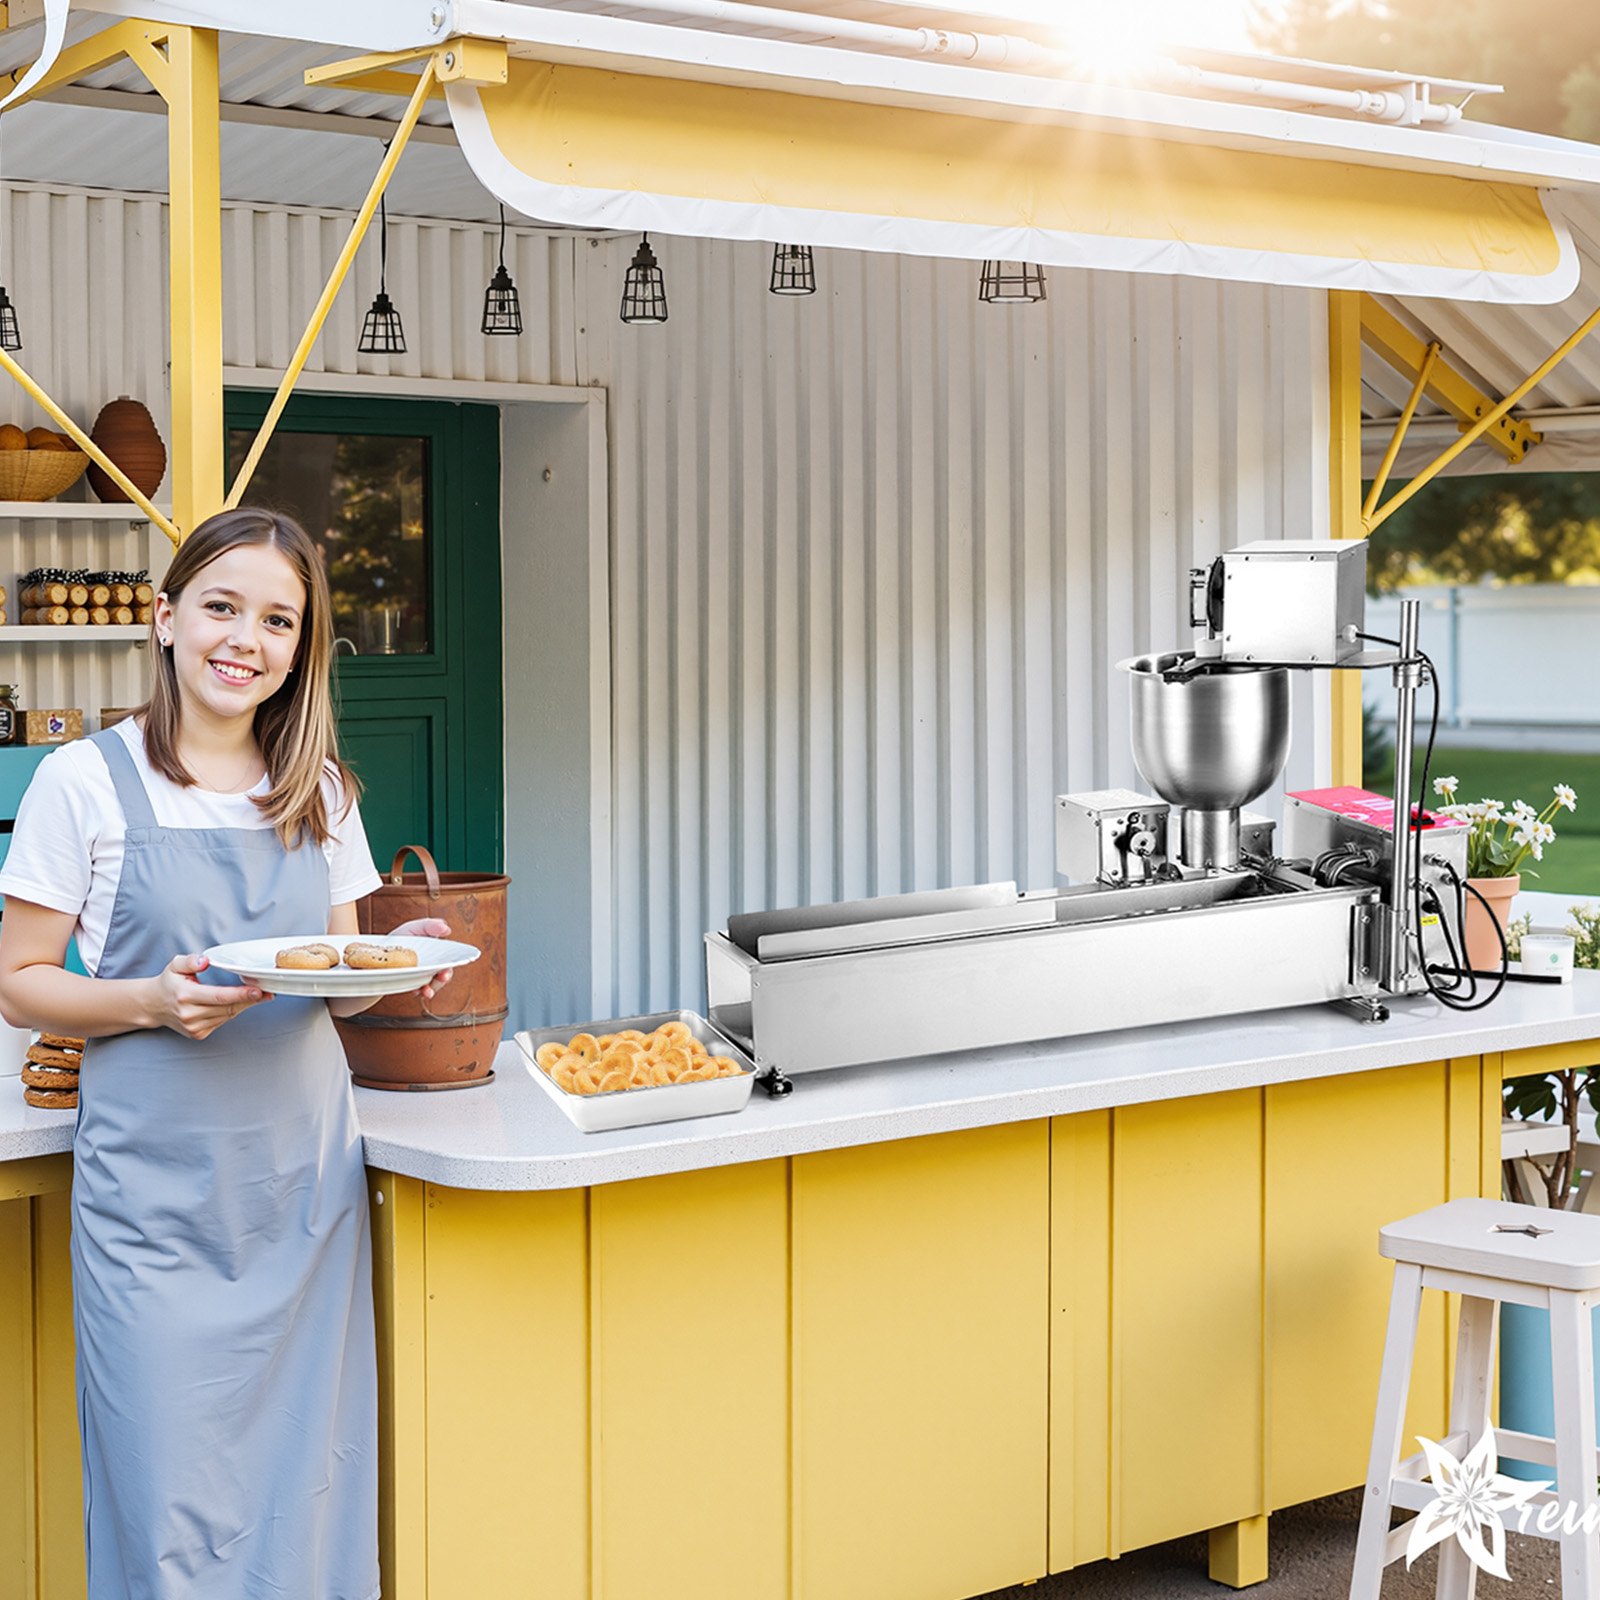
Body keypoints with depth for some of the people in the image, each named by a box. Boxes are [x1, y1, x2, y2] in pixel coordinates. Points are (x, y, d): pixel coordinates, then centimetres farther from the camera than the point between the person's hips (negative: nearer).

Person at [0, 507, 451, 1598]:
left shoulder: (320, 792, 10)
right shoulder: (88, 782, -3)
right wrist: (155, 1001, -19)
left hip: (306, 1179, 4)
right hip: (159, 1190, -4)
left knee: (308, 1495, 7)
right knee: (171, 1508, -2)